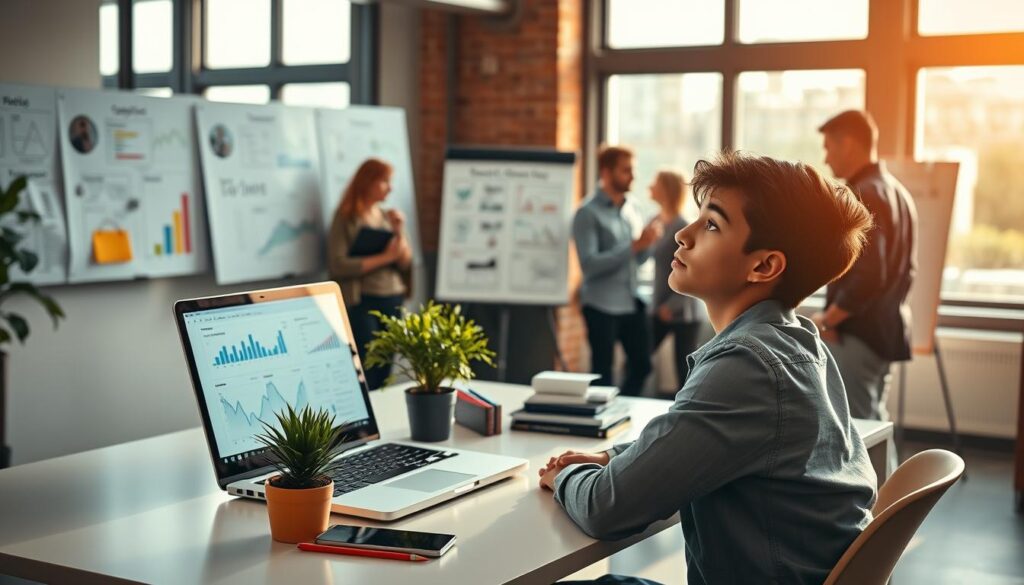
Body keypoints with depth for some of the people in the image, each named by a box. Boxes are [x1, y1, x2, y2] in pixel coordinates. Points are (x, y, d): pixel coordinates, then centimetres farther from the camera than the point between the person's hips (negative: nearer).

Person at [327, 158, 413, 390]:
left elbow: (406, 264, 9)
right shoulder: (346, 219, -3)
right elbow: (337, 266, -15)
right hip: (362, 303, -5)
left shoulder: (388, 217, 12)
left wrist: (400, 232, -6)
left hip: (394, 302, 6)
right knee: (365, 377, -10)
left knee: (384, 376, 6)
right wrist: (384, 257, -13)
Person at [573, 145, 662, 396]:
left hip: (631, 302, 6)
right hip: (602, 306, -6)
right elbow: (589, 264, -20)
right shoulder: (588, 213, -9)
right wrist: (634, 246, -22)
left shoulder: (631, 210, 10)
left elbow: (639, 259, 15)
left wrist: (649, 240, -7)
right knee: (602, 372, 3)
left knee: (642, 365, 9)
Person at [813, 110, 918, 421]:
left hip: (856, 334, -10)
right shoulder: (897, 193, 14)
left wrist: (828, 319, -14)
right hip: (885, 330, 10)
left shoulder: (864, 196, -17)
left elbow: (868, 276, -25)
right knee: (873, 420, 16)